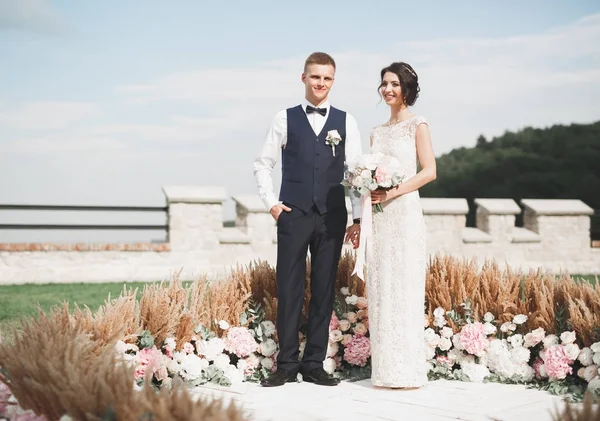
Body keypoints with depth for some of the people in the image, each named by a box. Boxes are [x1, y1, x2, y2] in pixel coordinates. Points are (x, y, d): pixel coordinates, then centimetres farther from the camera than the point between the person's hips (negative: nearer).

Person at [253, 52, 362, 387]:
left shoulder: (346, 121, 7)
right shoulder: (285, 119, 6)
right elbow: (263, 164, 11)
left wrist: (357, 218, 0)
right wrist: (271, 202, 0)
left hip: (332, 218, 1)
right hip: (293, 215, -1)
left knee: (324, 290, 6)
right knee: (289, 290, 0)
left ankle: (315, 364, 15)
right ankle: (287, 365, 9)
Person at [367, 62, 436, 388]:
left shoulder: (417, 125, 1)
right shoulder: (377, 132, 18)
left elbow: (429, 171, -7)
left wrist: (392, 192, -16)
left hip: (403, 213, -6)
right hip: (377, 216, 6)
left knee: (403, 288, -5)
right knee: (379, 290, 4)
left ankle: (406, 371, 1)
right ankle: (385, 371, 10)